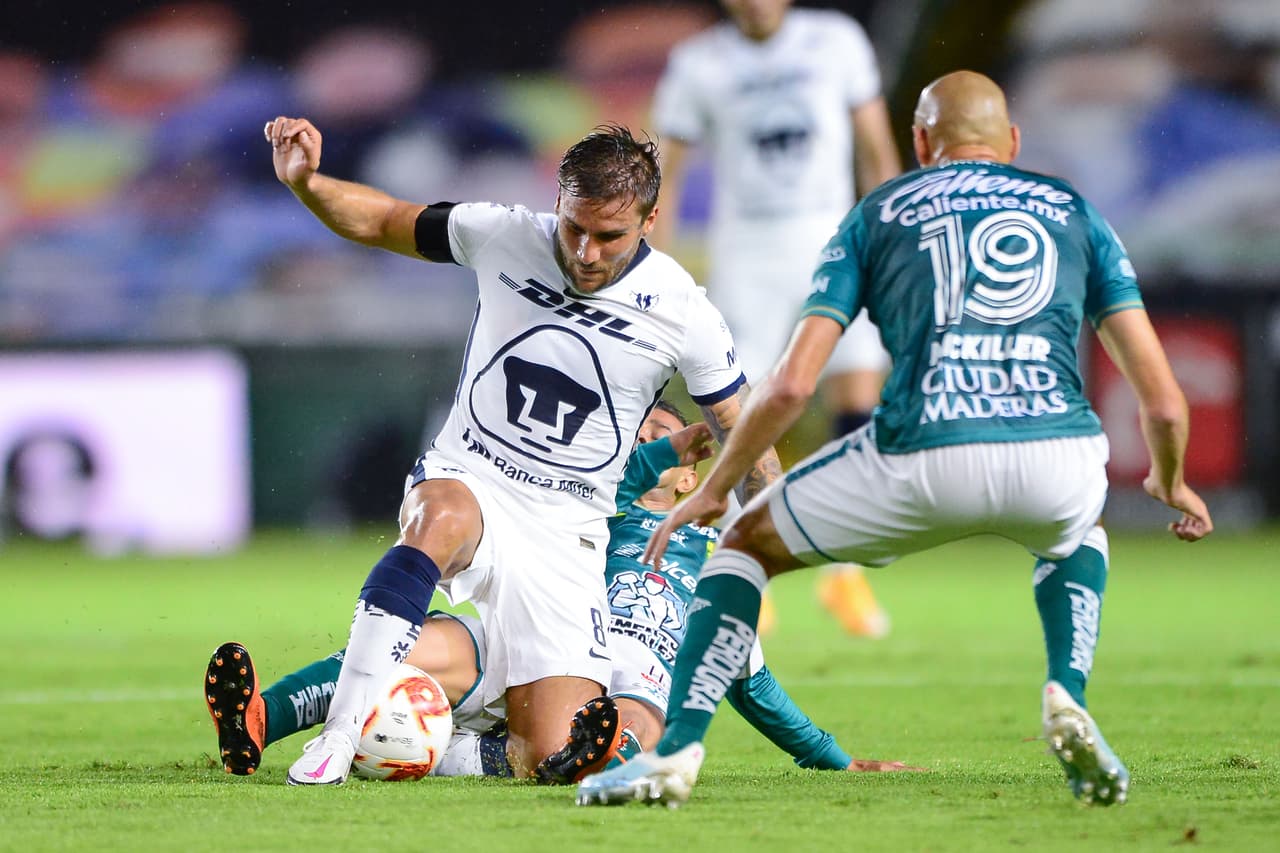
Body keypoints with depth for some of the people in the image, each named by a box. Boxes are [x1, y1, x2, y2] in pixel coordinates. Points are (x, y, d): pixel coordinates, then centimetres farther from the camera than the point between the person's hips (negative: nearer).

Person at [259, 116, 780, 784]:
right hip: (464, 482, 0)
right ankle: (339, 734, -40)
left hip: (564, 533, 0)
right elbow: (380, 222, 6)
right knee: (443, 520, -41)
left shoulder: (685, 314, -8)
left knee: (553, 758, -11)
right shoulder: (502, 238, -6)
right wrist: (305, 182, -13)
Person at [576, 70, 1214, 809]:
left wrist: (713, 490, 25)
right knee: (1076, 538, 40)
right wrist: (1171, 483, 40)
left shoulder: (878, 215, 21)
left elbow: (792, 386, 11)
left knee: (749, 545, 24)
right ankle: (1067, 700, 14)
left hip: (925, 465, -1)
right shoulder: (1072, 211, 24)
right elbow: (1163, 401, 19)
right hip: (1059, 464, 1)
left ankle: (676, 754, 9)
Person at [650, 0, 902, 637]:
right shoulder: (698, 64, 0)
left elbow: (877, 153, 9)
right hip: (745, 256, -1)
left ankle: (844, 573, 7)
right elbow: (663, 177, 5)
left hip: (833, 245, 1)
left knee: (860, 405, -8)